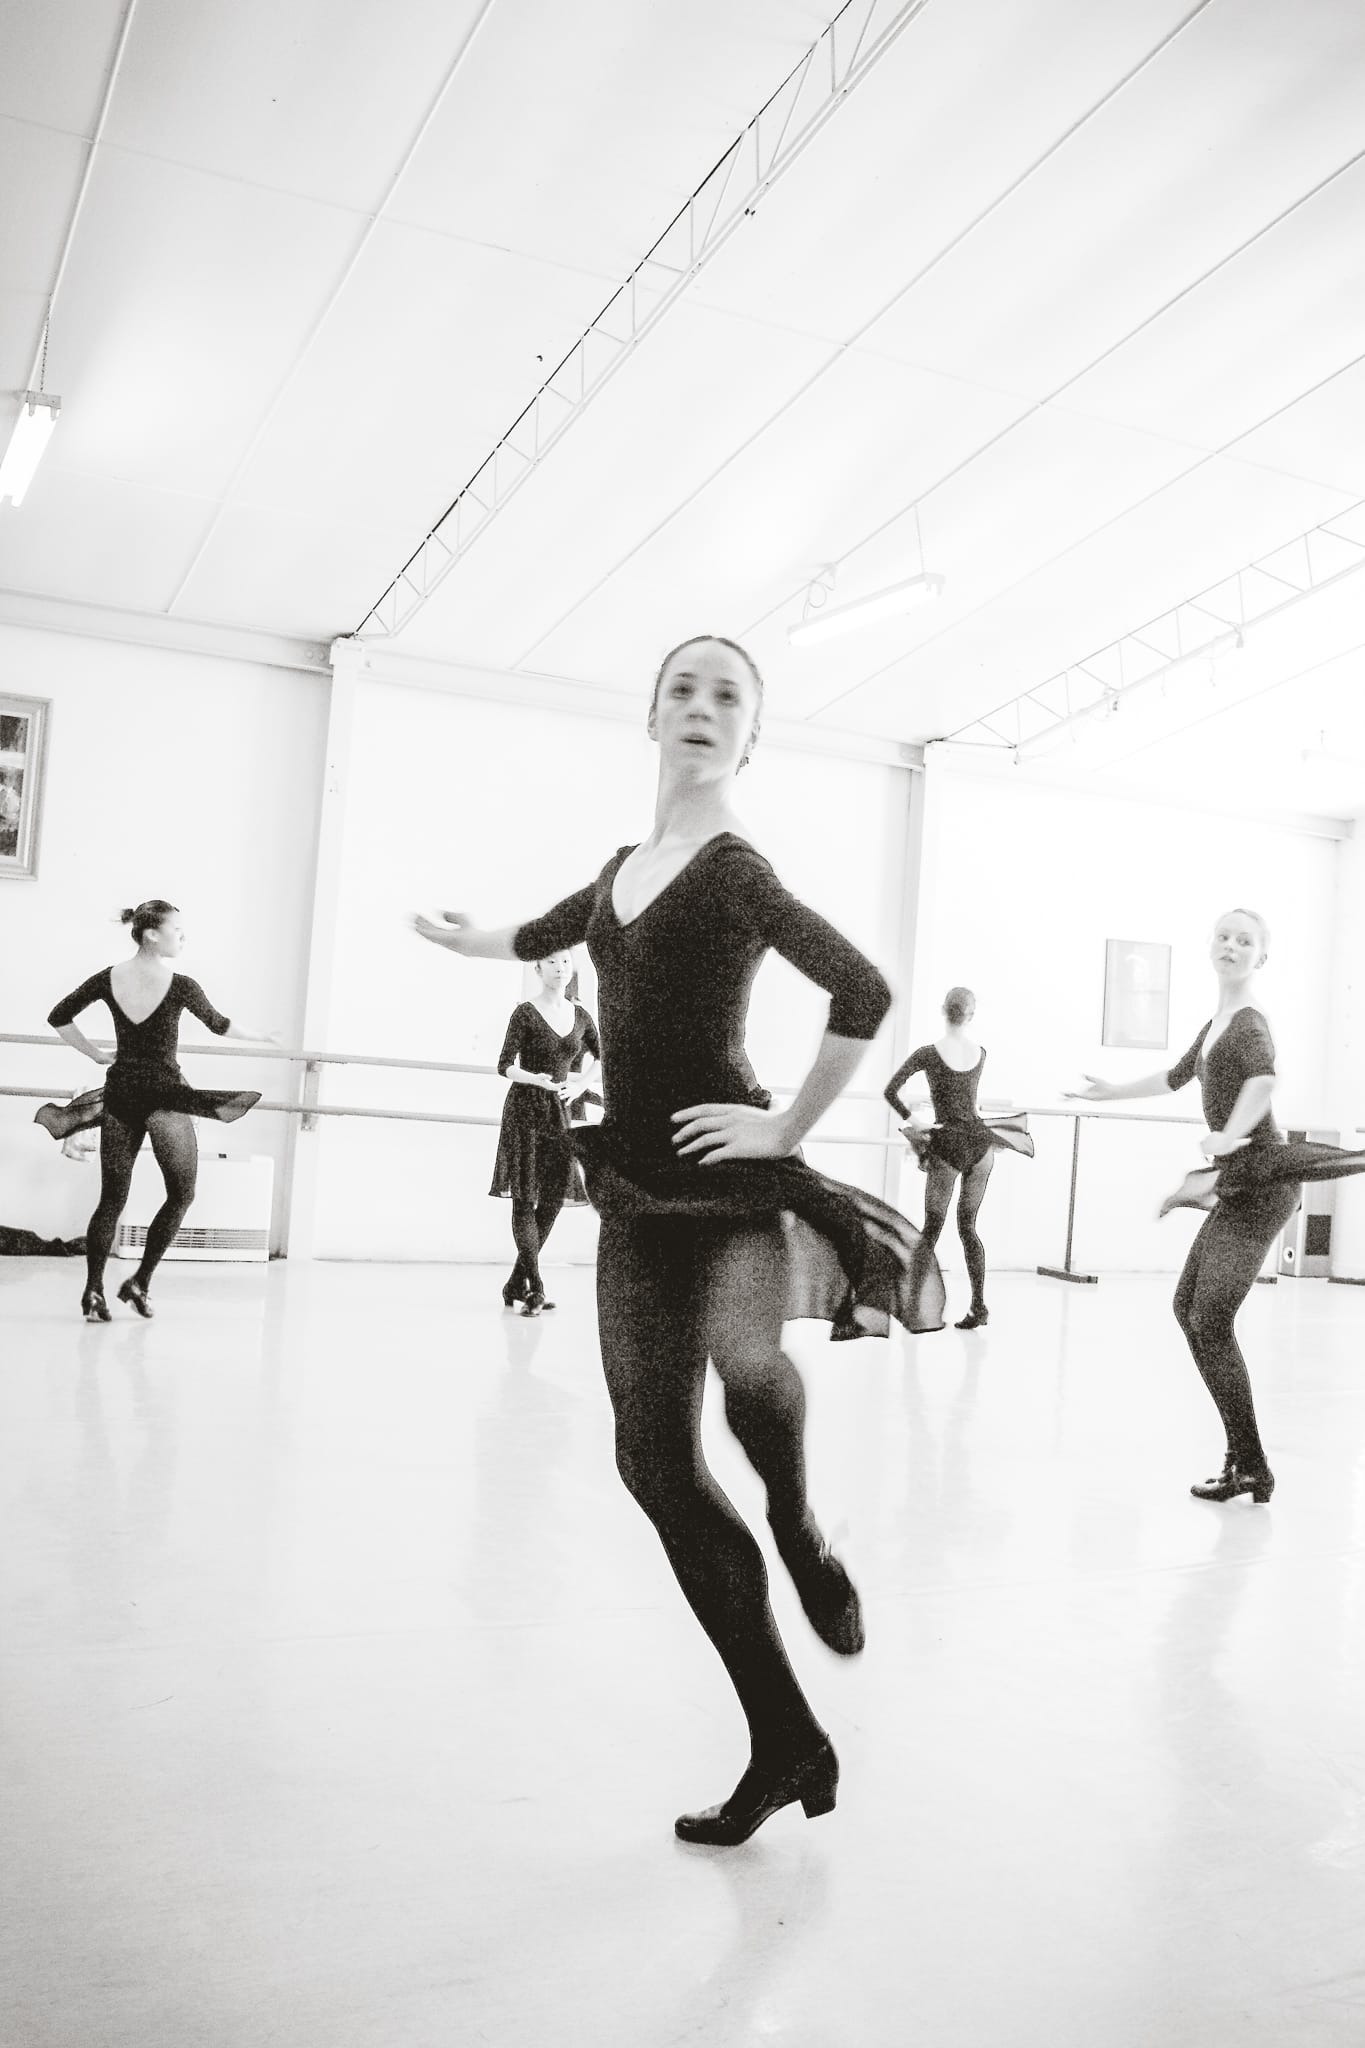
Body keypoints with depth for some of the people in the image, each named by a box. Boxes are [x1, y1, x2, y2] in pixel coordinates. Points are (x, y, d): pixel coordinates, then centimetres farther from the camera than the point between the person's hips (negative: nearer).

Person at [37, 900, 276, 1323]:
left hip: (120, 1094, 5)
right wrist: (259, 1037, 23)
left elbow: (58, 1018, 7)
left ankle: (94, 1291, 2)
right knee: (181, 1194, 11)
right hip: (164, 1095, -5)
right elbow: (220, 1026, 5)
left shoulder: (108, 979, 2)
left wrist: (96, 1054, 15)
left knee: (111, 1198, 11)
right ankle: (139, 1283, 4)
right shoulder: (180, 986, -10)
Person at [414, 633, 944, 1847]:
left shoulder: (736, 870, -9)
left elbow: (864, 992, -22)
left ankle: (800, 1537, -5)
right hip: (639, 1192, 7)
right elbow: (546, 935, 35)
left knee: (743, 1351, -39)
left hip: (726, 1182, -7)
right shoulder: (627, 868, 14)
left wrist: (786, 1131, -16)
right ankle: (787, 1746, 17)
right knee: (658, 1465, 5)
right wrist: (466, 938, 53)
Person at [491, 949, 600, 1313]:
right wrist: (536, 1079, -29)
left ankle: (516, 1284, 14)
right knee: (525, 1198, -5)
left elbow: (598, 1053, 24)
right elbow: (505, 1066, -12)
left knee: (555, 1197, 3)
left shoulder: (579, 1016, 6)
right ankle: (535, 1288, -4)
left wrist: (580, 1084, 12)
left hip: (558, 1111, 6)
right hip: (525, 1109, -5)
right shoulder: (525, 1013, -8)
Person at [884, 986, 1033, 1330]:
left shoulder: (928, 1053, -8)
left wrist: (909, 1120, 3)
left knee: (931, 1229, 6)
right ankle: (978, 1307, 7)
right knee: (968, 1227, 12)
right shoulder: (980, 1053, 5)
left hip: (948, 1146, -4)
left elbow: (890, 1091, -11)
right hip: (979, 1142, 4)